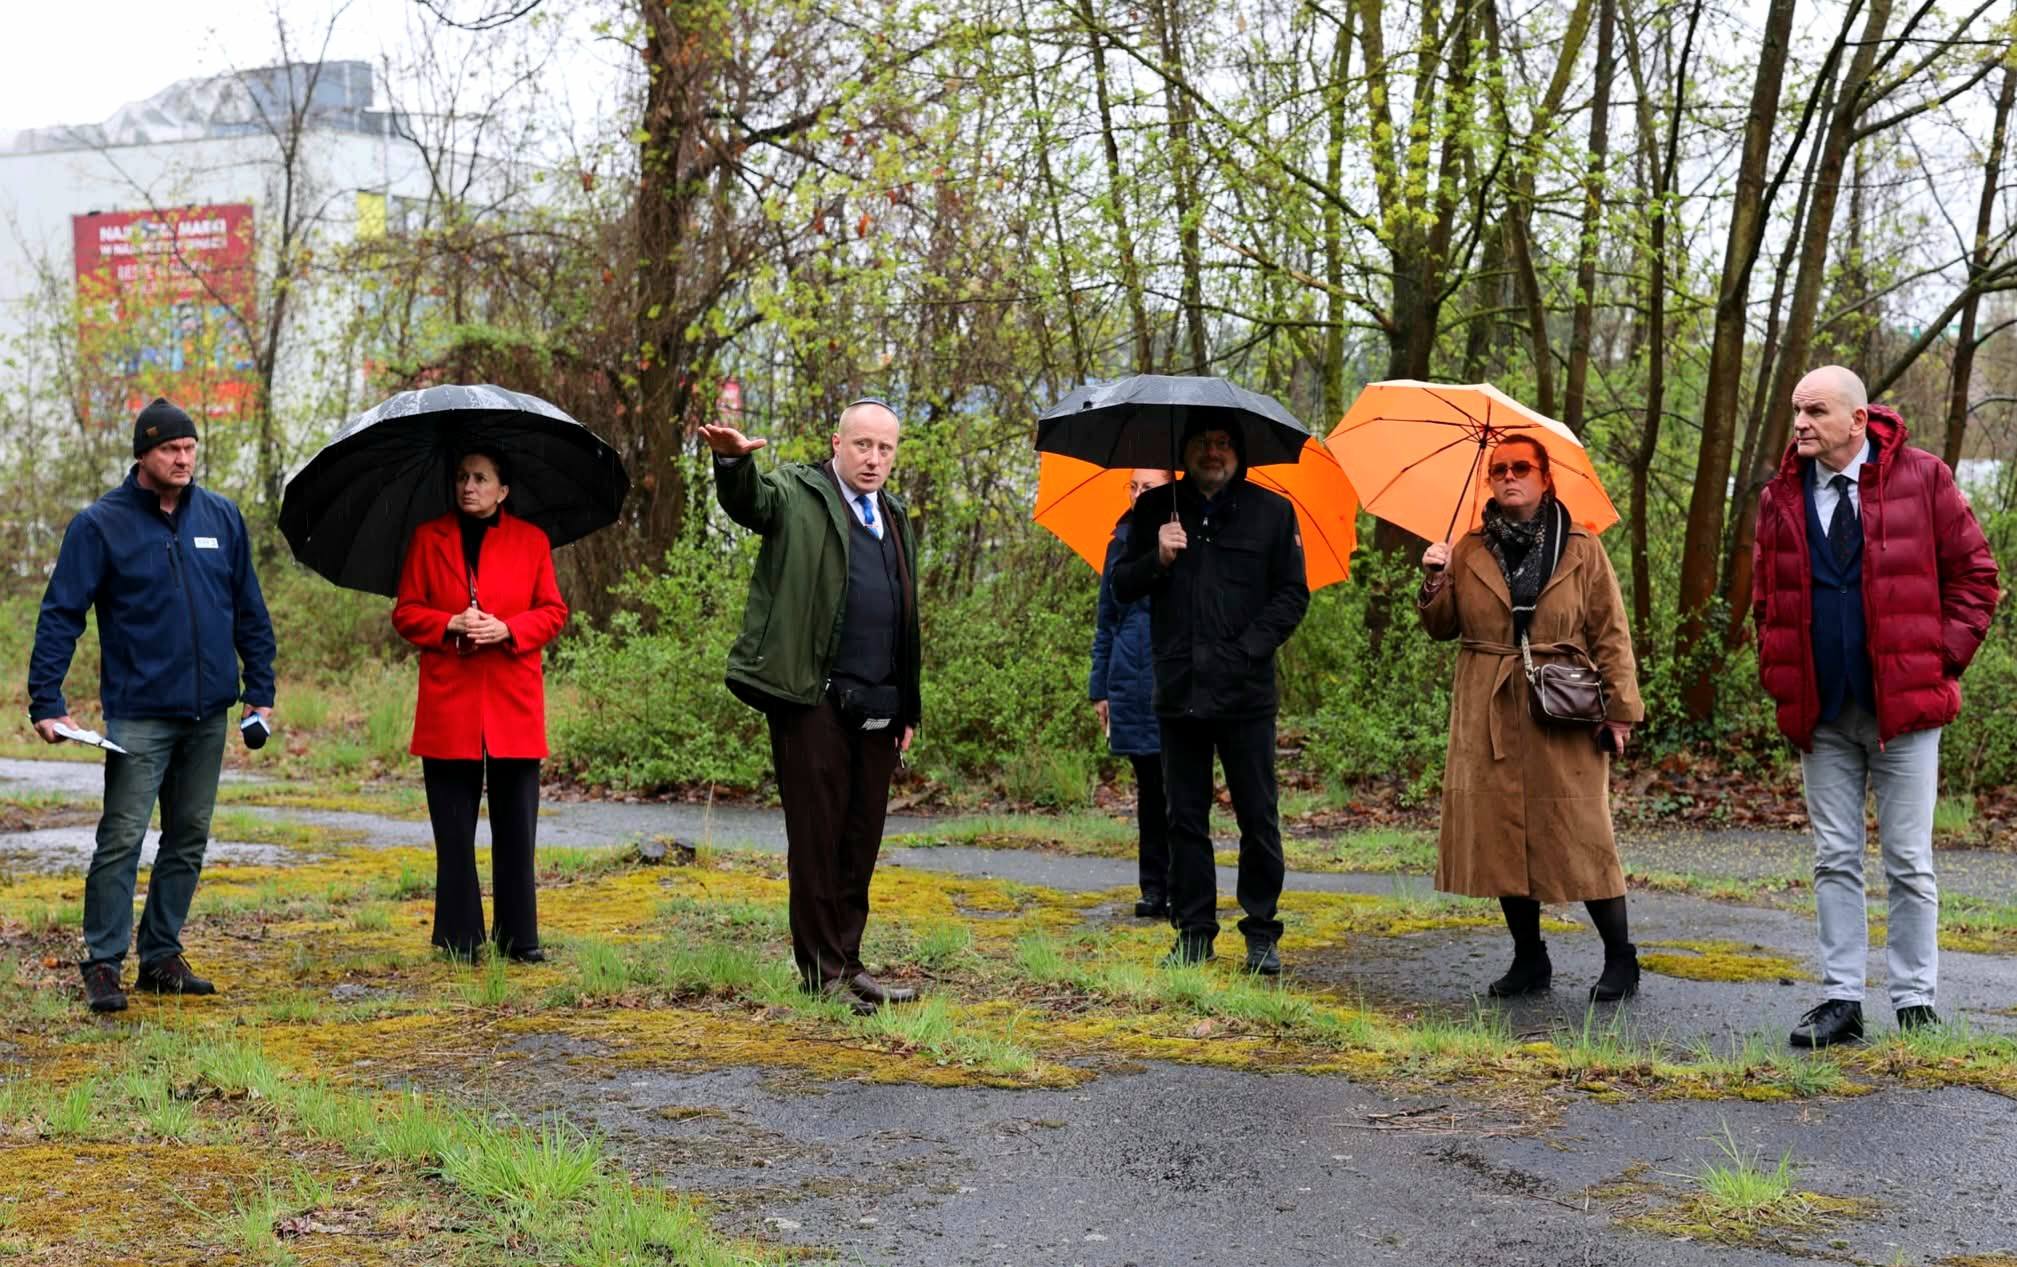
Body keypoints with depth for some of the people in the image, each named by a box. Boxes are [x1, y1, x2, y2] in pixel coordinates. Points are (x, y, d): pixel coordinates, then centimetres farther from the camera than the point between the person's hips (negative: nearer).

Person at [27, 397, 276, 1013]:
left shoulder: (223, 518, 8)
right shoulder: (101, 524, -5)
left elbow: (249, 611, 14)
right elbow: (60, 615, -7)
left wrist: (260, 691, 10)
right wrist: (46, 702, -14)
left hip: (208, 713, 5)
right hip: (138, 714, -5)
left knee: (189, 839, 10)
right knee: (121, 840, -7)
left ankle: (162, 957, 21)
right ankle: (103, 965, 2)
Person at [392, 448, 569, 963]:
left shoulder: (531, 540, 9)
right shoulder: (428, 538, 10)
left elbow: (553, 611, 8)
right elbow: (405, 612, 9)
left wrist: (507, 629, -11)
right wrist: (450, 625, -10)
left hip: (514, 707, 0)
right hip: (448, 704, 0)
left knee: (516, 828, 1)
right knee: (454, 829, 2)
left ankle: (519, 936, 9)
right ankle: (459, 938, 9)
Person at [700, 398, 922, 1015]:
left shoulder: (896, 518, 21)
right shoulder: (798, 494, 2)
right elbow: (749, 502, -22)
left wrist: (908, 709, 20)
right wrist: (733, 460, -44)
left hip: (877, 708, 6)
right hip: (813, 701, -6)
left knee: (862, 840, 10)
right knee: (817, 836, -1)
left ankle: (848, 961, 20)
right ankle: (821, 970, 6)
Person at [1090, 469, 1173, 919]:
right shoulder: (1120, 545, 13)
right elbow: (1106, 622, 17)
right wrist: (1099, 688, 14)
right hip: (1131, 686, 4)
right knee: (1148, 788, 9)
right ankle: (1154, 889, 14)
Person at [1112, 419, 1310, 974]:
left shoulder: (1272, 512, 5)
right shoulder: (1156, 509, 10)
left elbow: (1293, 594, 4)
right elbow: (1121, 586, 10)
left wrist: (1250, 648, -8)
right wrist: (1157, 559, -9)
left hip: (1246, 691, -2)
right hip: (1179, 692, 2)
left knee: (1258, 818, 1)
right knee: (1185, 818, 7)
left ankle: (1261, 933, 10)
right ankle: (1193, 932, 15)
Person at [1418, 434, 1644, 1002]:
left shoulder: (1582, 550, 4)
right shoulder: (1470, 552, 11)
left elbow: (1611, 634, 2)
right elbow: (1441, 627, 12)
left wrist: (1620, 708, -5)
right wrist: (1435, 582, -7)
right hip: (1489, 716, 3)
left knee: (1582, 837, -5)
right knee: (1502, 836, 4)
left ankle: (1620, 960, 7)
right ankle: (1529, 960, 16)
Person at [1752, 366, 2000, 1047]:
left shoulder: (1922, 478, -2)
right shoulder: (1782, 497, 7)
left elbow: (1975, 573, 3)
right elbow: (1765, 598, 15)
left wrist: (1944, 657, -4)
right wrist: (1778, 679, 5)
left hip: (1904, 707, -3)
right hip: (1821, 712, 3)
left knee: (1908, 861, 2)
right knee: (1835, 860, 7)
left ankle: (1915, 1003, 11)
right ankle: (1840, 999, 12)